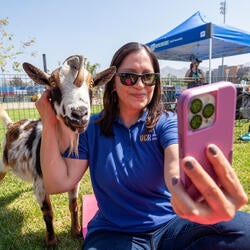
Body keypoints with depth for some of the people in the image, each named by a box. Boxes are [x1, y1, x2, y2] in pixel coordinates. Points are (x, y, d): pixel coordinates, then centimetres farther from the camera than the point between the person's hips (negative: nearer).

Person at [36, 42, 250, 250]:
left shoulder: (167, 123, -7)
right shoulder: (92, 128, -3)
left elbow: (177, 162, -29)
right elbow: (58, 183, -7)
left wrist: (206, 191, -53)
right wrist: (49, 124, -14)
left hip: (169, 225, 1)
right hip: (113, 233, 0)